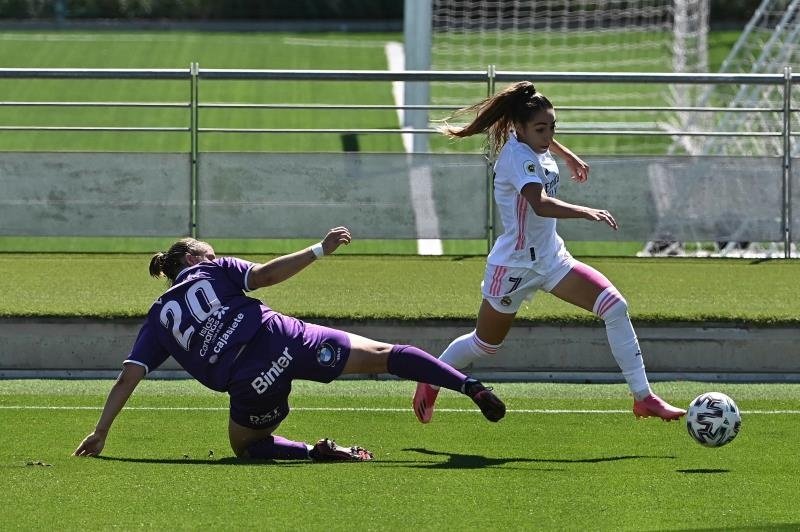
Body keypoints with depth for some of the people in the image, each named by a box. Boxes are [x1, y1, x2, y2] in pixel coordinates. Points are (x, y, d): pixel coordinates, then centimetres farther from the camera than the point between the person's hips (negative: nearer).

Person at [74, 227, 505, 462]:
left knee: (244, 444, 26)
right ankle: (469, 386, -4)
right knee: (382, 355, 11)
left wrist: (100, 432, 17)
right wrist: (319, 250, 1)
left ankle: (316, 452, -3)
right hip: (284, 342, 1)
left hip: (249, 381, -1)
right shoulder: (215, 271, 18)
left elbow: (127, 379, 15)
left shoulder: (158, 319, 21)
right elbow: (265, 274, 0)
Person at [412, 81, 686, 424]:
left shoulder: (531, 144, -2)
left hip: (551, 259, 8)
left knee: (615, 306, -10)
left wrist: (568, 156, 35)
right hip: (514, 265, -8)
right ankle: (430, 383, 41)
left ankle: (643, 398, -9)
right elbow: (541, 204, -46)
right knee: (485, 344, 12)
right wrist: (586, 212, -56)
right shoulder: (518, 155, -27)